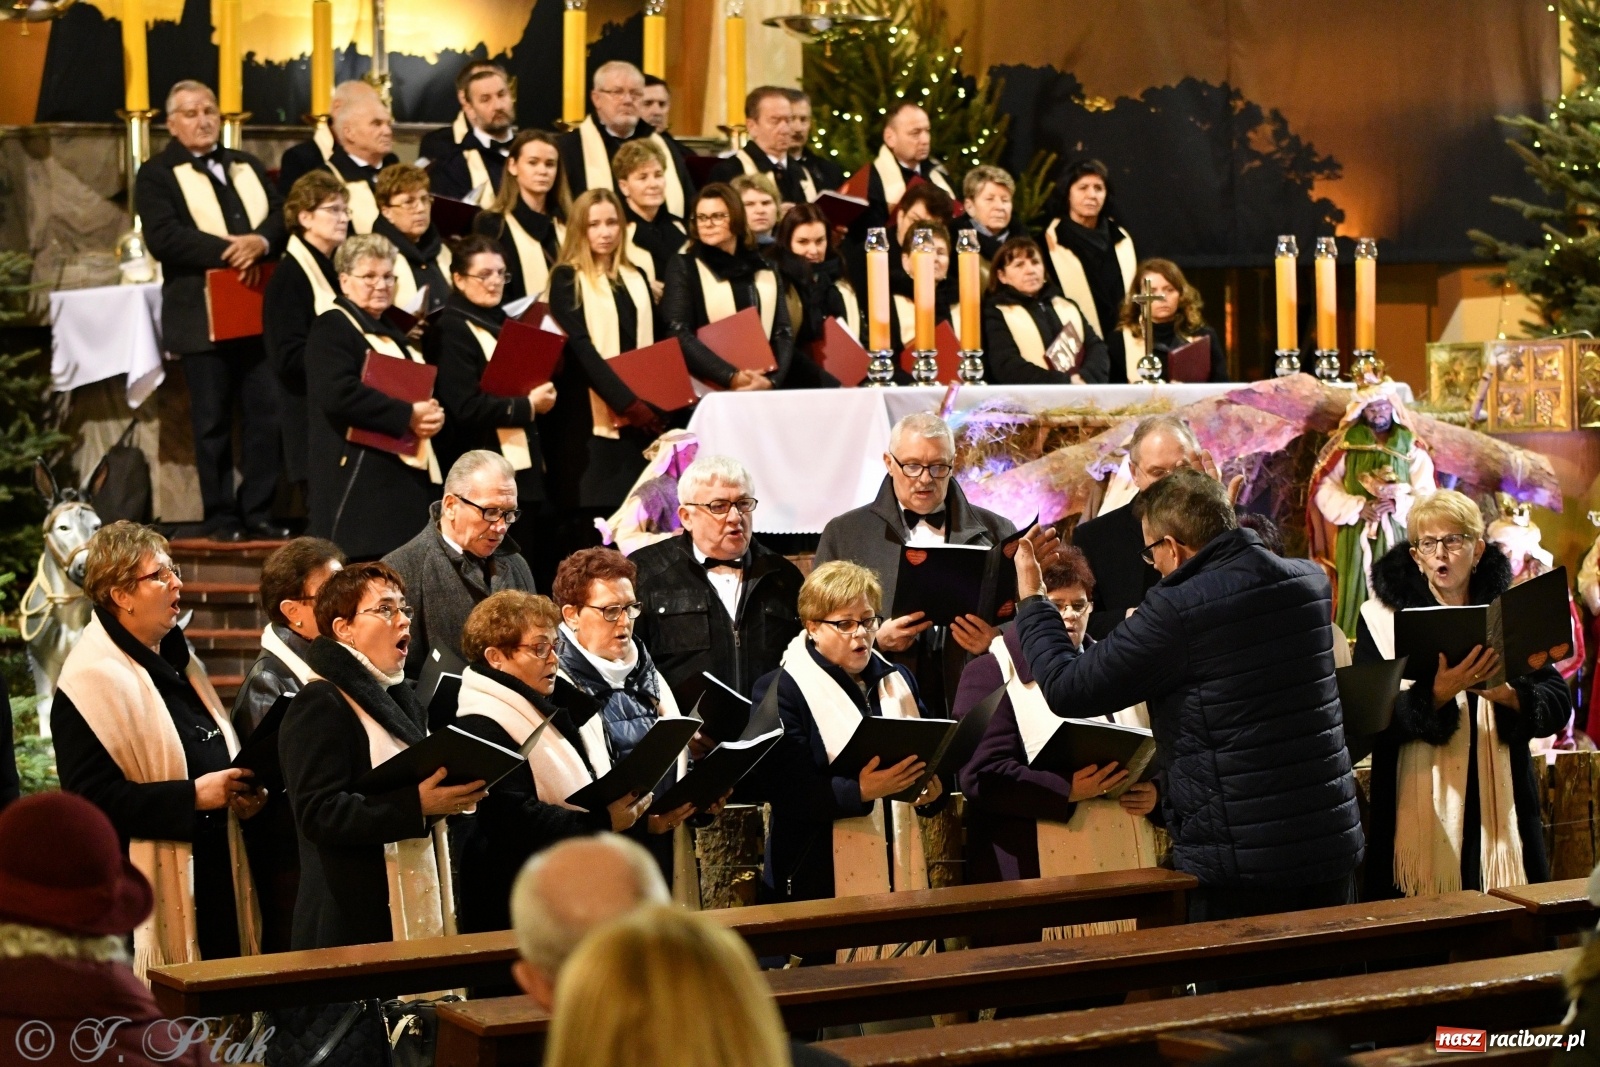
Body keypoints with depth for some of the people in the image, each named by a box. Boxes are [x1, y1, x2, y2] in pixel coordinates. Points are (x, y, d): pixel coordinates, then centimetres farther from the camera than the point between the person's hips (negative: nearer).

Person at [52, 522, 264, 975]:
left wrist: (241, 793, 6)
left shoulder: (177, 660, 16)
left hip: (214, 881, 8)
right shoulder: (92, 680, -12)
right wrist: (192, 796, -21)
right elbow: (90, 797, -19)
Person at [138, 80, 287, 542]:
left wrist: (260, 242, -16)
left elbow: (281, 214, 7)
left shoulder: (247, 167, 18)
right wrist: (229, 250, -19)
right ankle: (221, 518, 8)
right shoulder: (157, 175, 0)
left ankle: (259, 513, 10)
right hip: (204, 317, -5)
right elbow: (163, 237, -14)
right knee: (212, 422, 1)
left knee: (267, 413, 3)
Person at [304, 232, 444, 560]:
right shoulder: (331, 328, -5)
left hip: (409, 478, 9)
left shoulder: (393, 335, 23)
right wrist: (408, 416, -19)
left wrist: (432, 415, 2)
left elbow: (420, 390, 28)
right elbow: (338, 394, -21)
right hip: (361, 481, -9)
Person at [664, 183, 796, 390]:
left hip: (763, 388, 2)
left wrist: (772, 379, -9)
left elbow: (783, 333, 10)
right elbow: (679, 335, -4)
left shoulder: (765, 271, 16)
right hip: (709, 389, -2)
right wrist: (730, 377, -14)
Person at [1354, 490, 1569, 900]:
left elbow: (1558, 705, 3)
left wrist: (1508, 695, -17)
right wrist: (1436, 695, -24)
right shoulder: (1382, 617, 0)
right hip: (1421, 813, -3)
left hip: (1499, 810, 3)